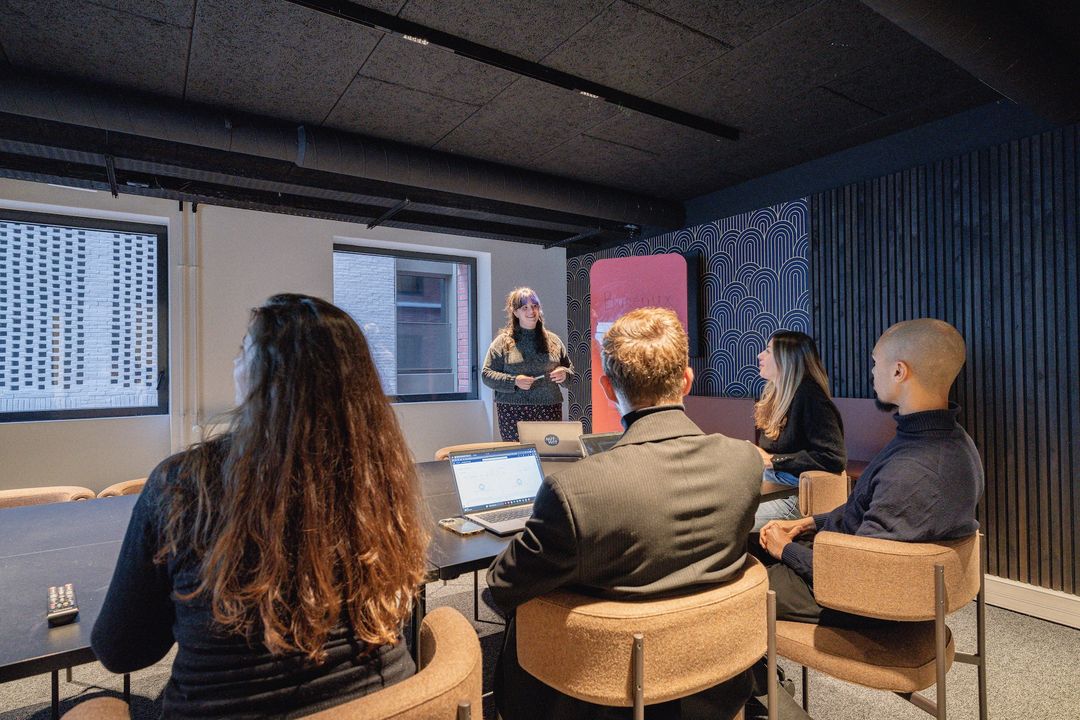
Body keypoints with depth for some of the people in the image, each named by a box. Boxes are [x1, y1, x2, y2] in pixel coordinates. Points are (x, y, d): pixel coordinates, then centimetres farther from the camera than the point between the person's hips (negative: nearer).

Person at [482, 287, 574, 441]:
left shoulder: (553, 340, 13)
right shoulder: (503, 341, 3)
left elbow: (570, 368, 20)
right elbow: (487, 374, 0)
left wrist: (564, 373, -3)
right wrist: (514, 381, -14)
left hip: (549, 410, 3)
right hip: (514, 412, -2)